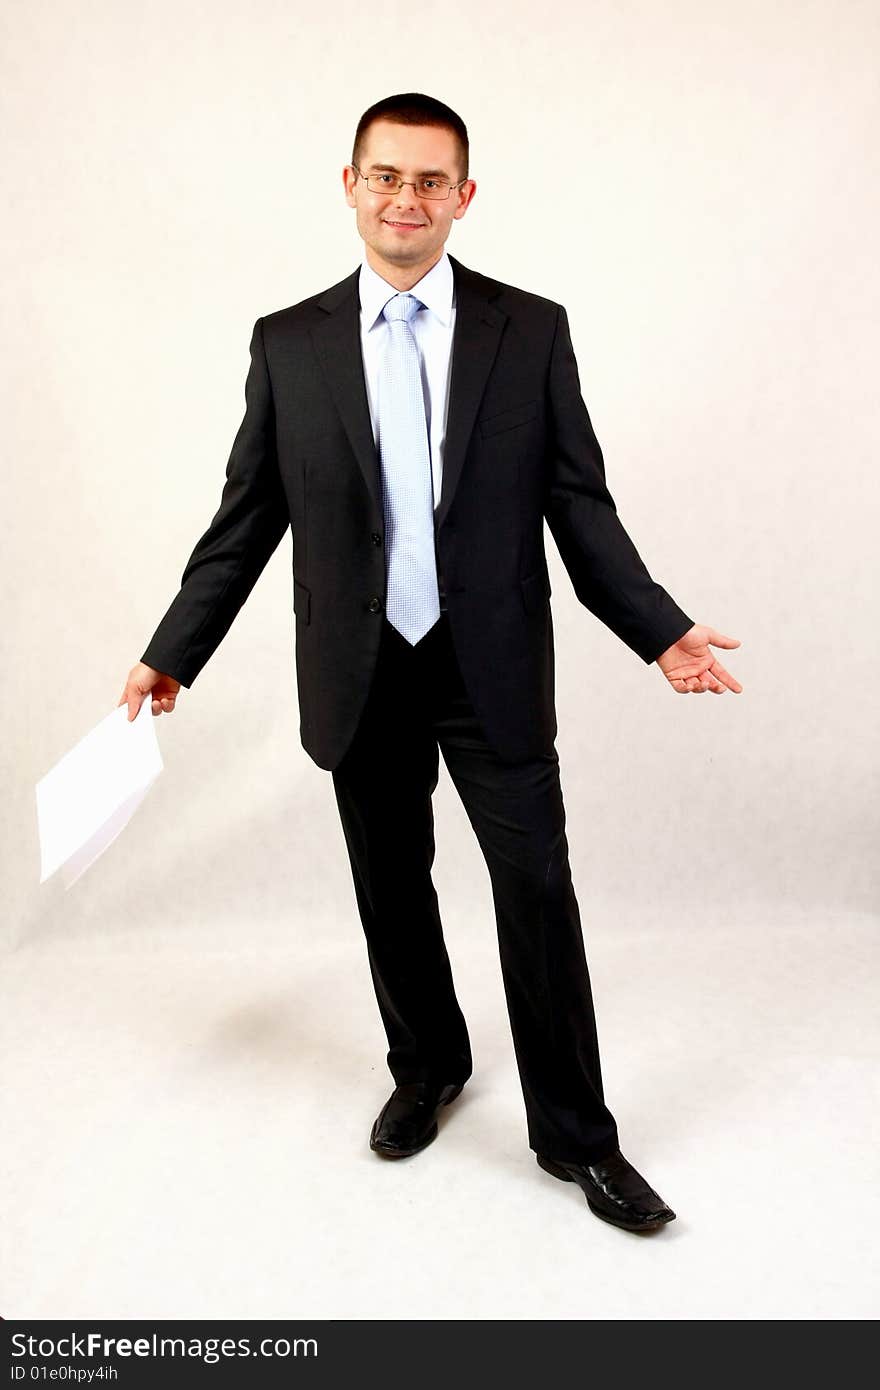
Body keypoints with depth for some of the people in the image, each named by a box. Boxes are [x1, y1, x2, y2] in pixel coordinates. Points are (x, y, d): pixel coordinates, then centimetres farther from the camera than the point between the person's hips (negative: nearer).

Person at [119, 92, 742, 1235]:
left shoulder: (532, 330, 1)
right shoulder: (288, 343, 3)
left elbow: (580, 507, 1)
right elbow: (246, 518, 6)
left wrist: (662, 631, -7)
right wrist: (172, 653, 4)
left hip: (495, 669, -1)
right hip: (361, 674, 2)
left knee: (538, 894, 1)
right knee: (392, 893, 15)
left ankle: (576, 1134, 18)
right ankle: (428, 1068, 39)